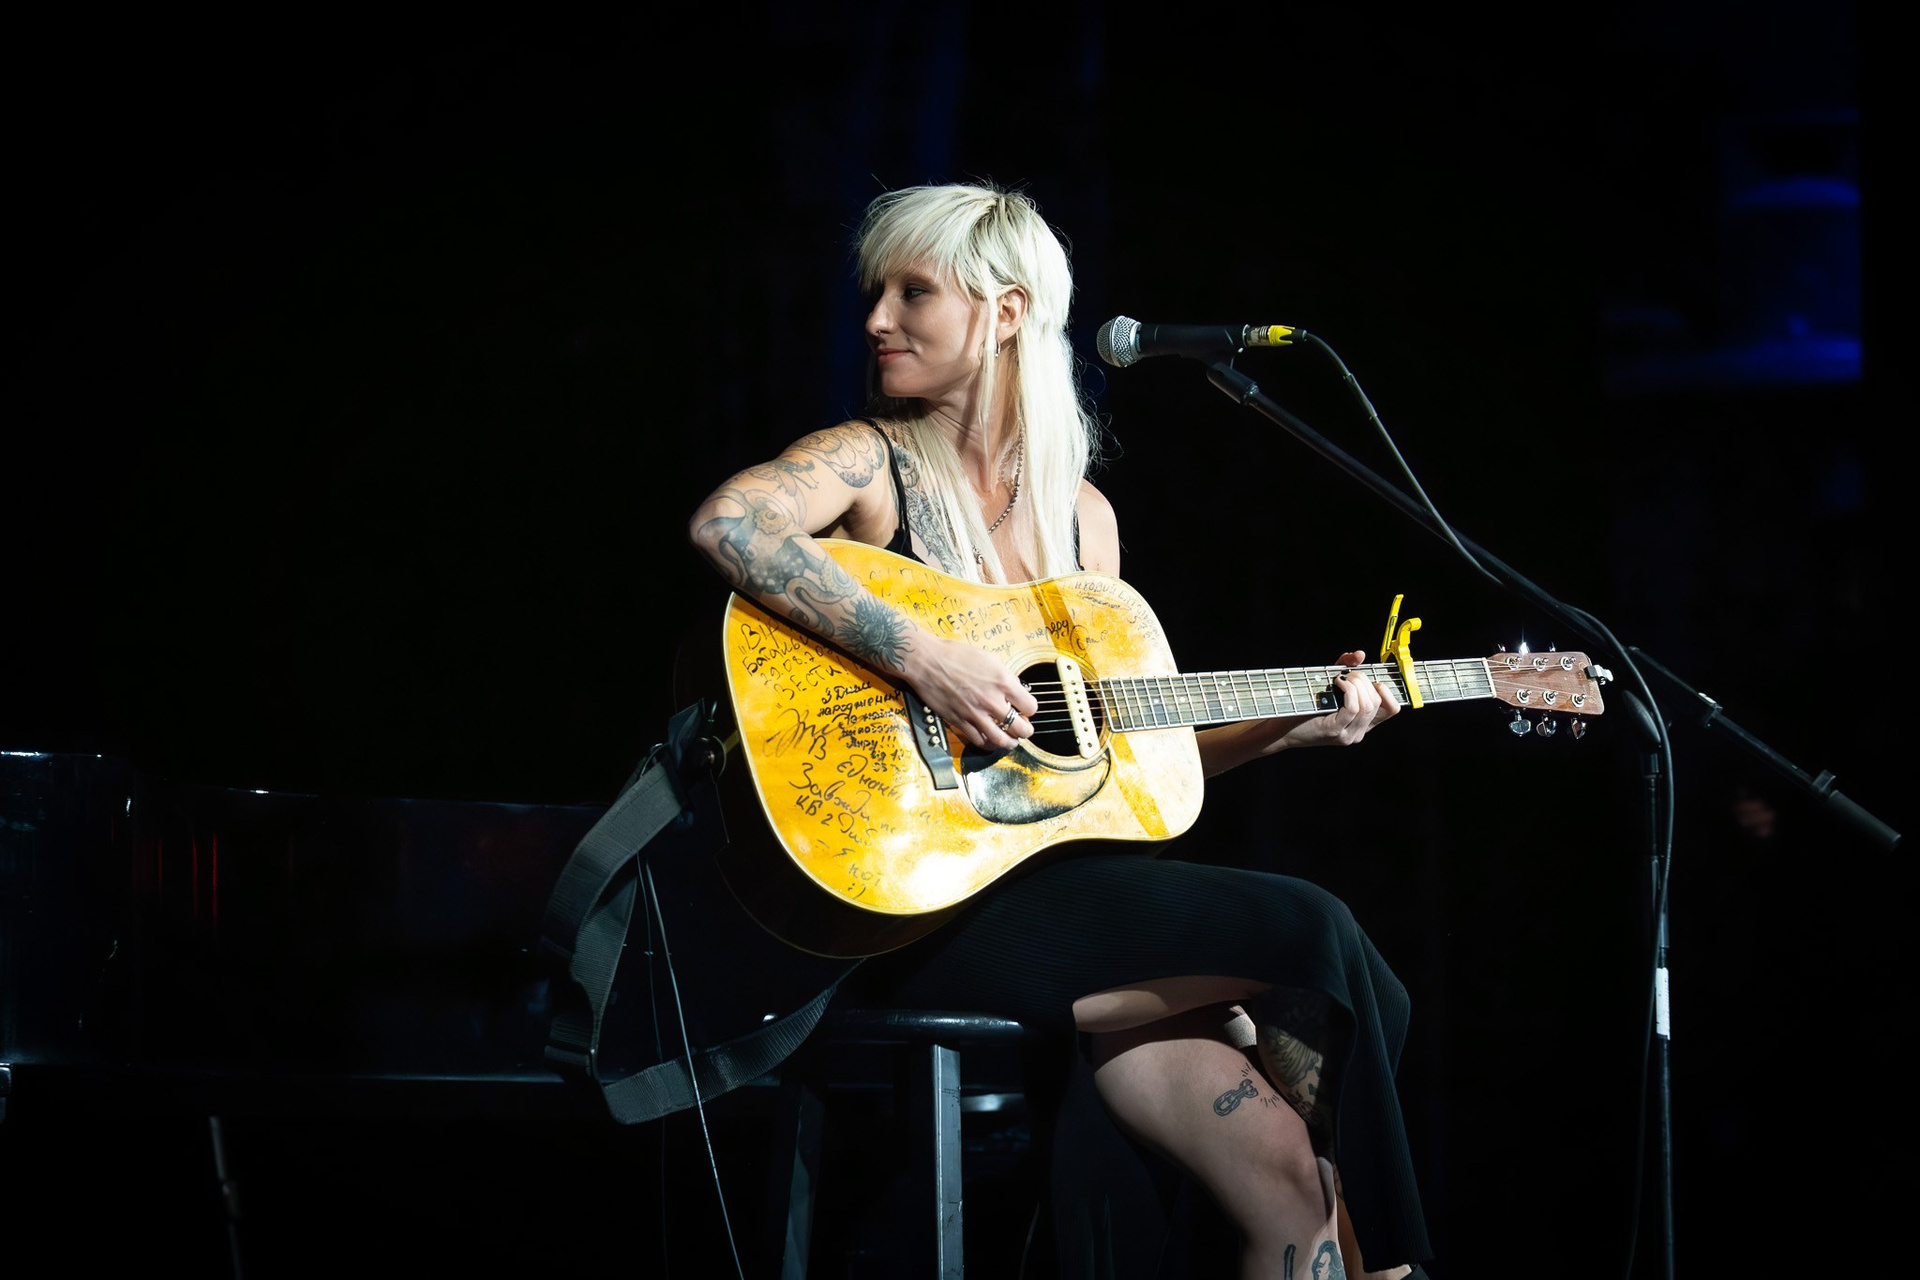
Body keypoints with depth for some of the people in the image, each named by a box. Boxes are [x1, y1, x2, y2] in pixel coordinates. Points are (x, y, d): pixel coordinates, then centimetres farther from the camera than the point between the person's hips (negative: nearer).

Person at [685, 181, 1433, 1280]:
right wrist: (922, 656, -27)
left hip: (1066, 880, 6)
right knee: (1312, 938, -17)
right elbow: (726, 521, -24)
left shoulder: (1082, 517, 17)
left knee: (1293, 1184, -15)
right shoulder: (871, 462, 0)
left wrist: (1291, 727, 11)